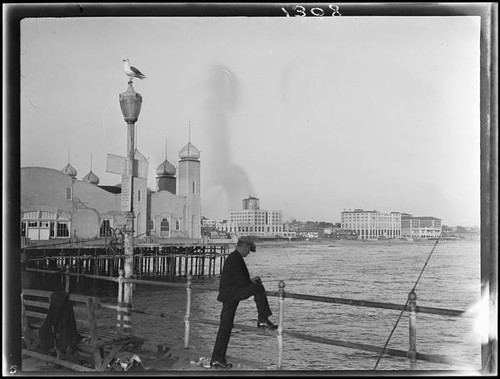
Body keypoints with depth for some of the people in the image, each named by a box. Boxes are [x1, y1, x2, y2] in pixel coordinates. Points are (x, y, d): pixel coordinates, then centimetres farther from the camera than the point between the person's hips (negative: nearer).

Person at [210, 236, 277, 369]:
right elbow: (242, 281, -17)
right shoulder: (235, 259, -13)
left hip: (228, 297, 10)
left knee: (225, 328, 10)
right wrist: (252, 281, 2)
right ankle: (263, 319, -10)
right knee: (258, 288, -15)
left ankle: (217, 359, 11)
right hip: (232, 293, -10)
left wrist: (251, 280, 15)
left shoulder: (232, 257, 19)